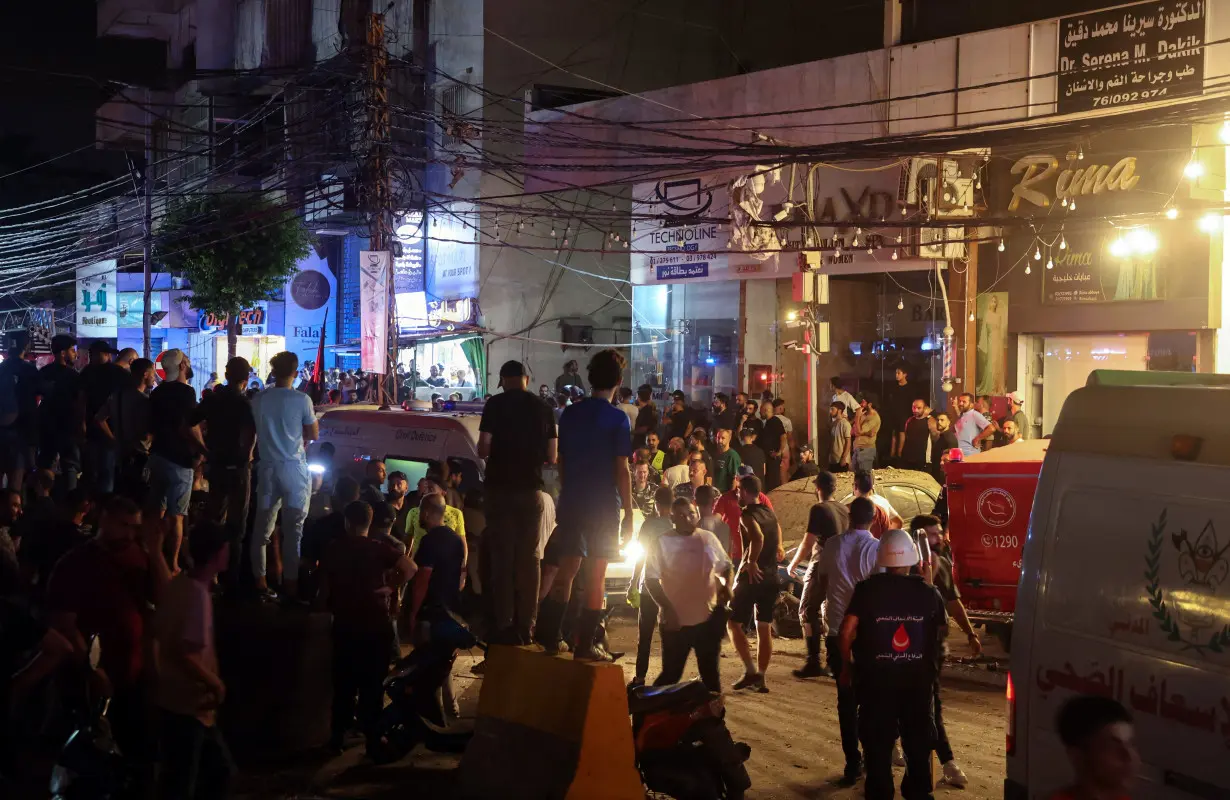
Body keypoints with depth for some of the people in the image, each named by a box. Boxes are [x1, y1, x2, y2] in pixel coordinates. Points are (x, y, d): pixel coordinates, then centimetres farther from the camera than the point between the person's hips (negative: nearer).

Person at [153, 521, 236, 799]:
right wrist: (216, 684, -14)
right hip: (186, 706, -9)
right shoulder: (198, 594, -21)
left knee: (221, 770, 18)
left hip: (176, 701, 9)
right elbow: (183, 654, -28)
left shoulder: (179, 583, 6)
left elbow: (157, 632, 15)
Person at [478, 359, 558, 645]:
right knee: (529, 558, 8)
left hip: (500, 488, -2)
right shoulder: (543, 408, 4)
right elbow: (552, 456, 5)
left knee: (502, 557, 3)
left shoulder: (495, 404, -4)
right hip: (531, 489, 2)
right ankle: (525, 627, 7)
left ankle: (503, 626, 0)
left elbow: (483, 448, -10)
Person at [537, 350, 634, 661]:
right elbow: (622, 469, -12)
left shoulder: (570, 413, 6)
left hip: (571, 503, 5)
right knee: (596, 575, 2)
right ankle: (585, 645, 3)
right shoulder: (617, 419, -10)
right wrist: (628, 513, -7)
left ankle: (549, 636, 14)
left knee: (566, 568, 13)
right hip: (604, 506, -5)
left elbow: (560, 460, 9)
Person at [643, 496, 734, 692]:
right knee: (671, 674, 2)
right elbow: (651, 580, -7)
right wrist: (667, 608, -17)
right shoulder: (662, 543, -6)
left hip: (709, 617, 4)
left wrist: (727, 586, -4)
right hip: (676, 621, -3)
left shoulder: (708, 538, 5)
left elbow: (727, 566, 17)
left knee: (710, 672, 14)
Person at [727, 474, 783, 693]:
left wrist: (751, 562, -23)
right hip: (771, 576, 7)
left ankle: (750, 671, -8)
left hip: (752, 575, -7)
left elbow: (758, 537, -32)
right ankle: (760, 679, 13)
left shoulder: (747, 515, -13)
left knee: (734, 623, 4)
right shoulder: (770, 513, 12)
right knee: (764, 628, 11)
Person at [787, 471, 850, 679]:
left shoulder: (818, 509, -12)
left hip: (821, 567, -7)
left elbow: (807, 543, -15)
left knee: (808, 612, 0)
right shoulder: (844, 509, 10)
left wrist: (793, 565, -2)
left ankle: (813, 662, -6)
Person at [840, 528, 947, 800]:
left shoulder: (867, 589, -8)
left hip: (876, 678, -1)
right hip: (918, 678, 2)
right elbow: (943, 630, 10)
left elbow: (847, 630, -13)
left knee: (877, 744, 8)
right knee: (918, 742, 16)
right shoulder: (927, 592, -3)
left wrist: (847, 665, 1)